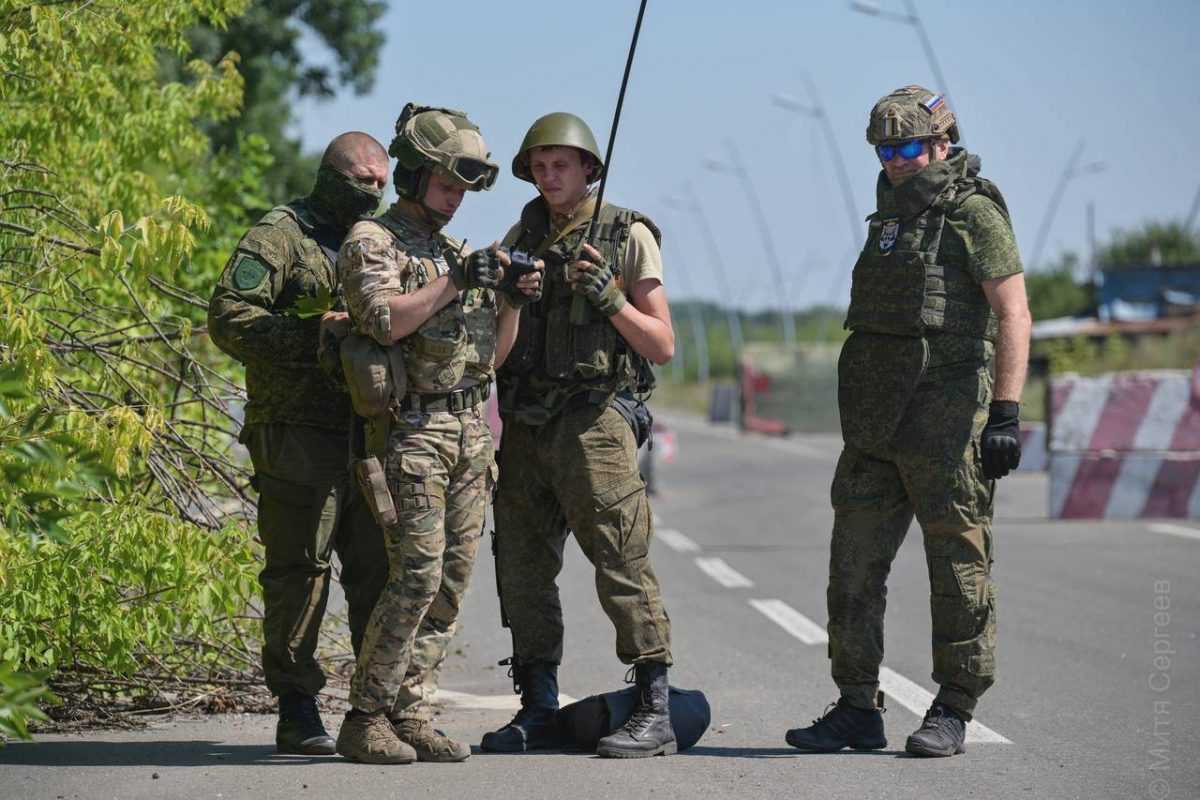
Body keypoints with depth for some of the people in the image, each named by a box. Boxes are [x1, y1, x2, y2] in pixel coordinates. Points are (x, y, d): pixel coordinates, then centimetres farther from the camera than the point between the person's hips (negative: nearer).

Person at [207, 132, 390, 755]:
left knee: (379, 569, 6)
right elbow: (228, 315, -12)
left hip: (369, 435, 7)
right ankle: (297, 712, 1)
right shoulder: (280, 235, -2)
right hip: (300, 434, -7)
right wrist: (311, 335, -20)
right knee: (300, 570, -4)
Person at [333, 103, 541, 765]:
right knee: (417, 575, -13)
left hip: (473, 430, 8)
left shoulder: (459, 252, 21)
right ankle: (366, 718, -6)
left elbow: (490, 355, 20)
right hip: (413, 429, -7)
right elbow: (384, 320, -19)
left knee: (453, 579, 4)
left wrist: (513, 301, 4)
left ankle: (409, 713, 8)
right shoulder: (372, 241, -1)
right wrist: (456, 282, -17)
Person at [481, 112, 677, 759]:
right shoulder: (521, 238, 15)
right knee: (524, 567, 7)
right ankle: (538, 710, 15)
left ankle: (655, 712, -6)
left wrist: (610, 299, -15)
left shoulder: (628, 236, 0)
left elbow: (662, 346, -2)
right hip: (525, 426, 6)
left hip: (594, 421, -6)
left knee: (622, 566, -8)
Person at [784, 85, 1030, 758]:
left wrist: (1006, 413, -20)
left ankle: (953, 713, 5)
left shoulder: (974, 213, -5)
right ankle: (859, 709, 11)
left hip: (947, 414, -8)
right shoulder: (892, 216, 19)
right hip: (874, 422, 8)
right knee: (854, 563, 5)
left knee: (958, 565, -1)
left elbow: (1014, 315, -12)